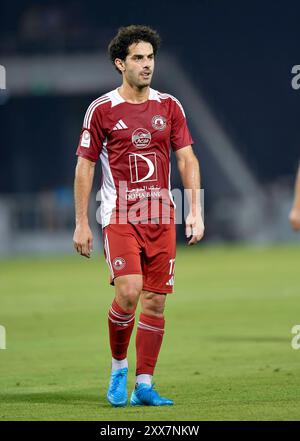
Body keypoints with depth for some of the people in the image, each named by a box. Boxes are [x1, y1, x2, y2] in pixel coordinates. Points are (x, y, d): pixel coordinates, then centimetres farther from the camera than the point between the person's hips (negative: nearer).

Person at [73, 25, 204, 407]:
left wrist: (195, 212, 0)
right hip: (120, 216, -4)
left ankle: (144, 385, 8)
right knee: (129, 292, -18)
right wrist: (81, 224, -1)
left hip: (161, 218, 4)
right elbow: (84, 166, 2)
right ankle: (118, 367, 6)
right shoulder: (102, 110, -1)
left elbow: (187, 160, 10)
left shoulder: (169, 107, 8)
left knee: (155, 301, 1)